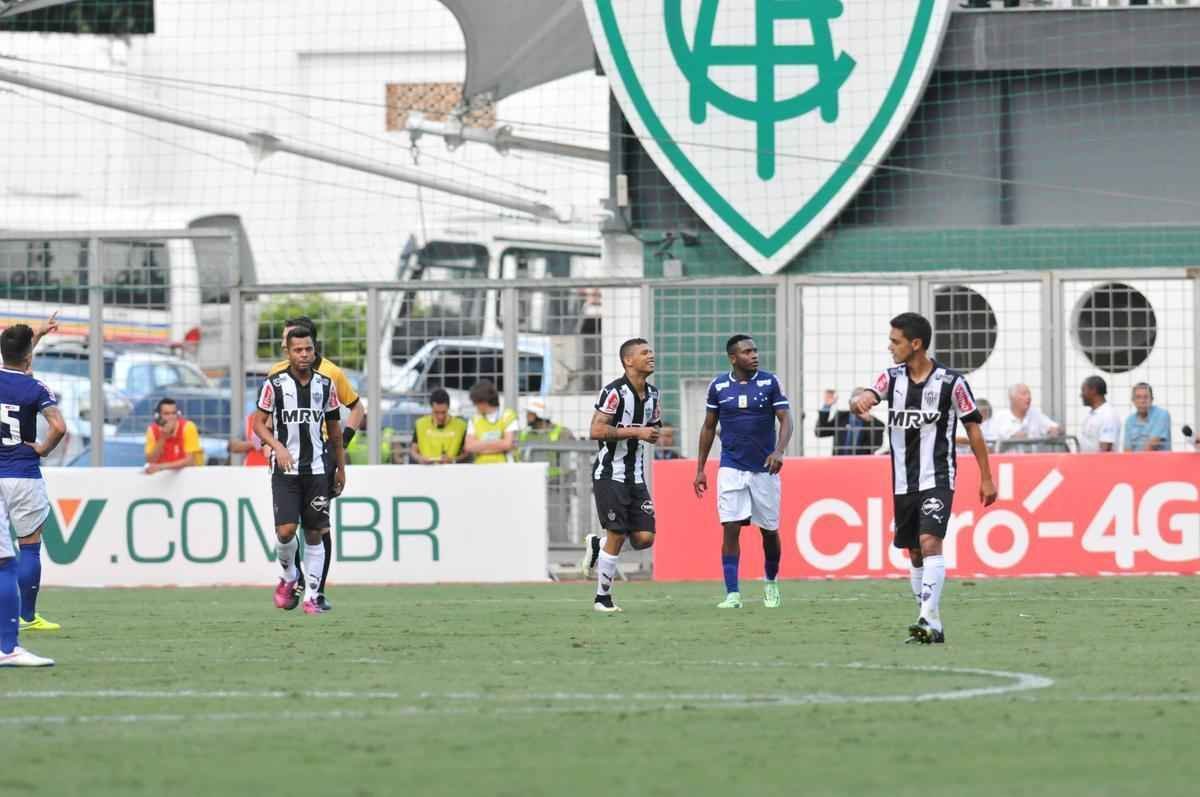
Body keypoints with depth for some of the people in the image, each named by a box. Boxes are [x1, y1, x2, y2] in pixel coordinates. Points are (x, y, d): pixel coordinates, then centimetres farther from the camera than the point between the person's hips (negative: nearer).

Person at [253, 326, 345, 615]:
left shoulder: (326, 385, 6)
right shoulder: (274, 384, -3)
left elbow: (334, 429, 15)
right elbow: (259, 423, 1)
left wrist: (341, 469, 16)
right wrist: (278, 447, -17)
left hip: (316, 469, 2)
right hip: (285, 469, -2)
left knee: (315, 534, 0)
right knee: (286, 530, -13)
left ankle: (311, 597, 6)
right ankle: (288, 576, 17)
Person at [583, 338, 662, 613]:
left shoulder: (652, 394, 10)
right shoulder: (614, 391, -14)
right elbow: (595, 431, -21)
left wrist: (654, 434, 2)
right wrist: (636, 432, -22)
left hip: (635, 476, 7)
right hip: (610, 474, -7)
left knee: (644, 537, -3)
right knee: (617, 536, -7)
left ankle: (598, 544, 25)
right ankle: (602, 598, 7)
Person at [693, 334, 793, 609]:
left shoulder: (770, 383, -2)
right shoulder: (719, 386, 2)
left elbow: (785, 420, -7)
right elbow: (708, 427, 11)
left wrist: (779, 451, -25)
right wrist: (700, 469, 10)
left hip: (764, 468, 0)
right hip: (731, 469, 0)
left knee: (769, 530, 8)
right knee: (731, 529, -10)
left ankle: (771, 583, 32)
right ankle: (732, 594, -10)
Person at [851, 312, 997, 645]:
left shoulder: (951, 382, -7)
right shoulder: (892, 377, 4)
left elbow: (973, 427, 0)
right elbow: (865, 399, -12)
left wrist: (986, 478, 1)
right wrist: (859, 402, -39)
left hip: (937, 479, -5)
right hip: (903, 482, 5)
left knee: (930, 543, -20)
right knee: (915, 554, 9)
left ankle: (927, 620, -27)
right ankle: (933, 626, 18)